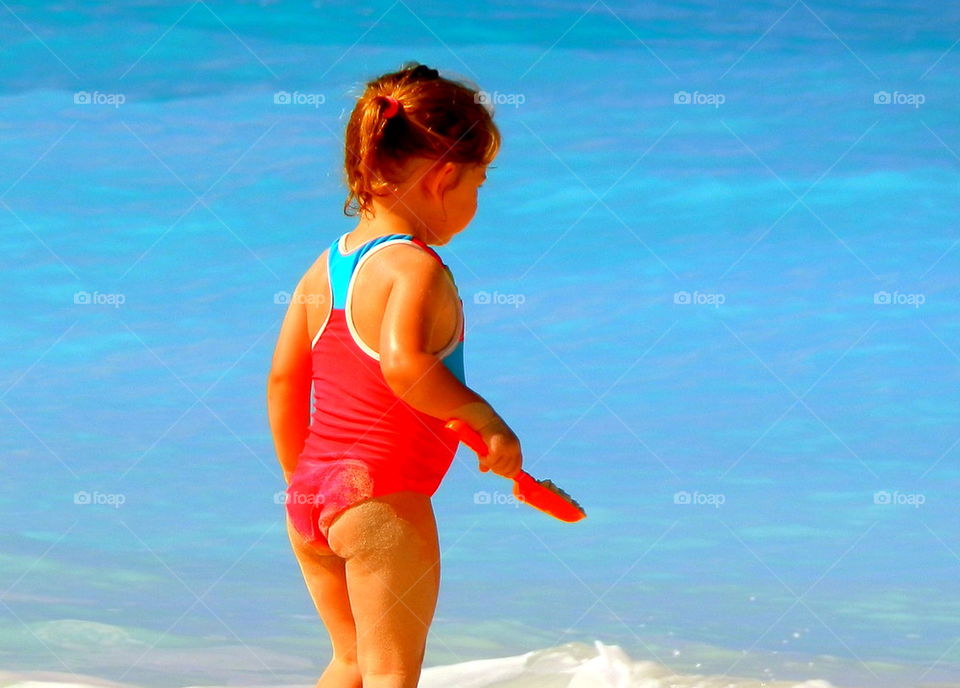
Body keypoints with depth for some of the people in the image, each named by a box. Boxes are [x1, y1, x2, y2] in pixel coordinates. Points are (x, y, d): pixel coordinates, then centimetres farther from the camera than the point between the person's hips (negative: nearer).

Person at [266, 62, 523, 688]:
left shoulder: (325, 266, 7)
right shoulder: (419, 271, -17)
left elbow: (284, 382, 12)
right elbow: (403, 364, -35)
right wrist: (487, 420, -24)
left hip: (309, 497, 8)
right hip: (383, 497, -8)